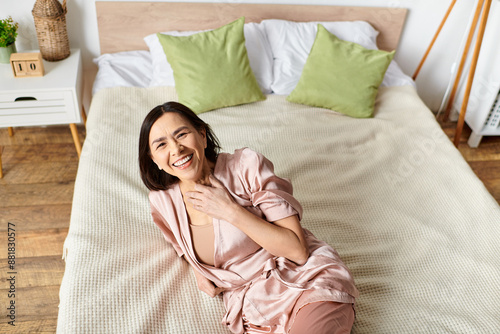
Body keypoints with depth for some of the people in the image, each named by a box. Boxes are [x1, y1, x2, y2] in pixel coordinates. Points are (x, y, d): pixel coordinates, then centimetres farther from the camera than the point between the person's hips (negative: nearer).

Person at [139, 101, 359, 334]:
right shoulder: (161, 201, 0)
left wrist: (230, 211, -19)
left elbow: (298, 250, -14)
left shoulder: (246, 165, -12)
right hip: (253, 310, 3)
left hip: (310, 282, -2)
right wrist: (198, 269, 2)